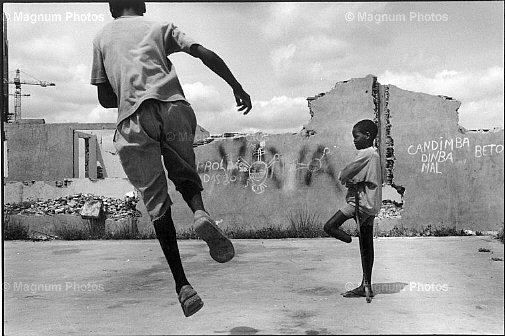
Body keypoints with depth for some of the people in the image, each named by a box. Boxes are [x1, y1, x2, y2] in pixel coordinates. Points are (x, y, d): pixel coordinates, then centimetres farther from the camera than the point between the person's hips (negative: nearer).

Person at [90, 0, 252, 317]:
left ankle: (182, 285, -3)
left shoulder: (101, 37, 27)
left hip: (131, 119, 0)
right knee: (184, 173, 21)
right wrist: (238, 88, 11)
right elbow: (205, 54, 9)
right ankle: (200, 211, -14)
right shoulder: (160, 26, 24)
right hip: (172, 106, 0)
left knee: (157, 202, 4)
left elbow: (105, 99, 23)